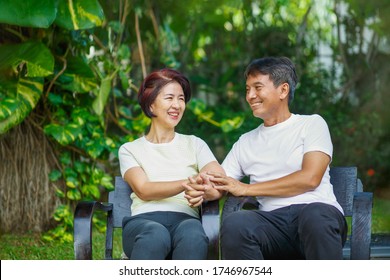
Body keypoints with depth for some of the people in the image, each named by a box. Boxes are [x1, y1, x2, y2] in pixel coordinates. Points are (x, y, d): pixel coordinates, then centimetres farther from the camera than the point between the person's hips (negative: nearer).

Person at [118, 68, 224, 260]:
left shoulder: (195, 145, 24)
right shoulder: (130, 150, 20)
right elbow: (143, 190, 0)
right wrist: (187, 183, -16)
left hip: (186, 219, 1)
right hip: (144, 220, -1)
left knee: (193, 236, -38)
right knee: (156, 235, -40)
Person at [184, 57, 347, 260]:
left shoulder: (312, 124, 13)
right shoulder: (246, 142, 26)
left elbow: (310, 178, -3)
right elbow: (220, 186, 21)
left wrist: (245, 189, 0)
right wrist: (200, 192, -6)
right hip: (273, 221, 3)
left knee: (315, 215, -40)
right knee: (234, 224, -32)